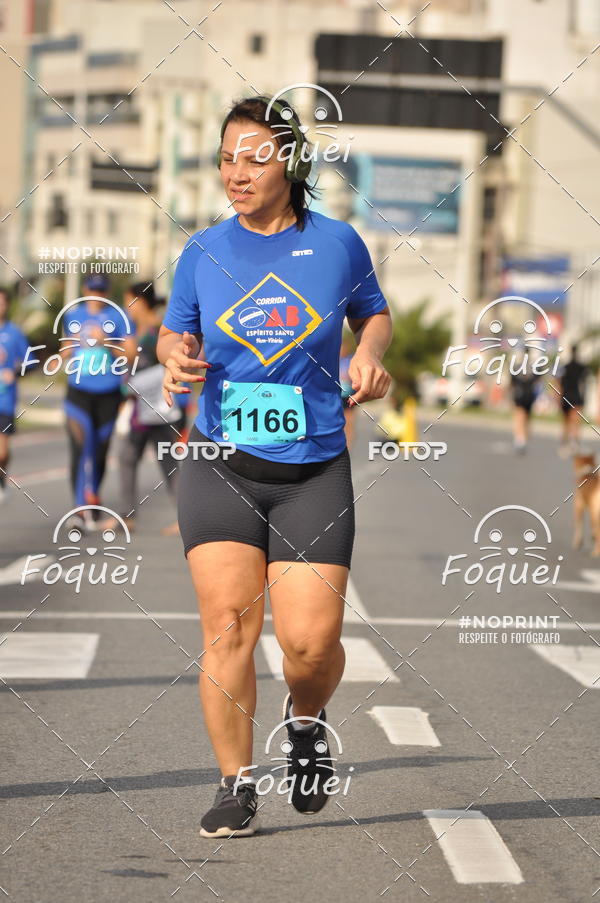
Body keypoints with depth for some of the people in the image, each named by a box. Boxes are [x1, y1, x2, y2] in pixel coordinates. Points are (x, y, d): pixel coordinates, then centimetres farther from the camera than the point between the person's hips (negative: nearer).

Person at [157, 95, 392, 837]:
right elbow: (176, 332, 15)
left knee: (311, 641, -8)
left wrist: (369, 356, -3)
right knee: (228, 623, -9)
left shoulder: (338, 242, 2)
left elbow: (374, 311, 18)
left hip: (314, 472, -1)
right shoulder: (203, 251, 3)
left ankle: (306, 720, 27)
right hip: (220, 465, 1)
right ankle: (235, 785, 4)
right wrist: (175, 357, -8)